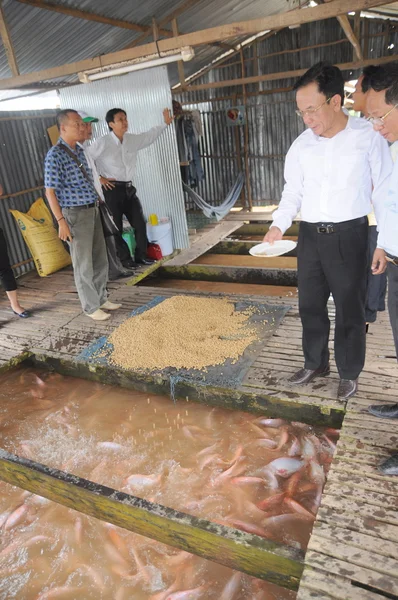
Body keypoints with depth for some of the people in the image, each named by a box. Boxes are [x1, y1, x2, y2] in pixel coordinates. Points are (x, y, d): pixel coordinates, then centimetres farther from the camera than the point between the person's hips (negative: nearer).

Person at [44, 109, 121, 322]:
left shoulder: (79, 150, 10)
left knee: (100, 258, 14)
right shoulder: (55, 155, -14)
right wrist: (61, 221, -20)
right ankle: (91, 307, 13)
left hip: (92, 210, 8)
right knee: (83, 264, 1)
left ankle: (101, 298, 28)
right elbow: (50, 191, -16)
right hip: (75, 214, -8)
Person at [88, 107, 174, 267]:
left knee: (140, 223, 8)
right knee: (116, 227, 2)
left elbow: (149, 136, 24)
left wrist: (165, 123, 23)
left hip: (129, 188, 6)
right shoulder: (102, 143, -12)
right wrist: (98, 178, -9)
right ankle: (124, 259, 13)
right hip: (113, 190, -6)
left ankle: (141, 255, 22)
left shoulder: (133, 139, 6)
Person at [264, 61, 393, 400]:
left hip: (349, 236, -4)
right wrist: (279, 225, -6)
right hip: (310, 236, 4)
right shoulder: (301, 145, 4)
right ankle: (315, 363, 34)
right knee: (310, 305, 14)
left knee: (350, 309, 7)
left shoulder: (368, 137, -7)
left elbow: (384, 191, -2)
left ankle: (350, 373, 27)